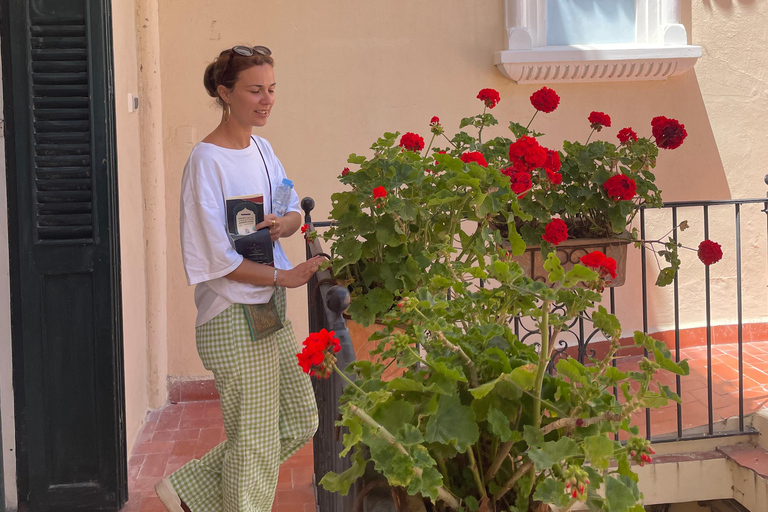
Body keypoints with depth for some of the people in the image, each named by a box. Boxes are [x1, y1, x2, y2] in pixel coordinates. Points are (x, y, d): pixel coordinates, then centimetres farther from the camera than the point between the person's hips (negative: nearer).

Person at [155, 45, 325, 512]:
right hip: (234, 317, -9)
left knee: (301, 421, 14)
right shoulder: (207, 161, -15)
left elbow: (295, 211, 14)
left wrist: (283, 224, -10)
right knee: (254, 441, 0)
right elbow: (216, 257, -18)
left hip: (270, 310, 9)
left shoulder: (261, 148, 9)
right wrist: (283, 276, -19)